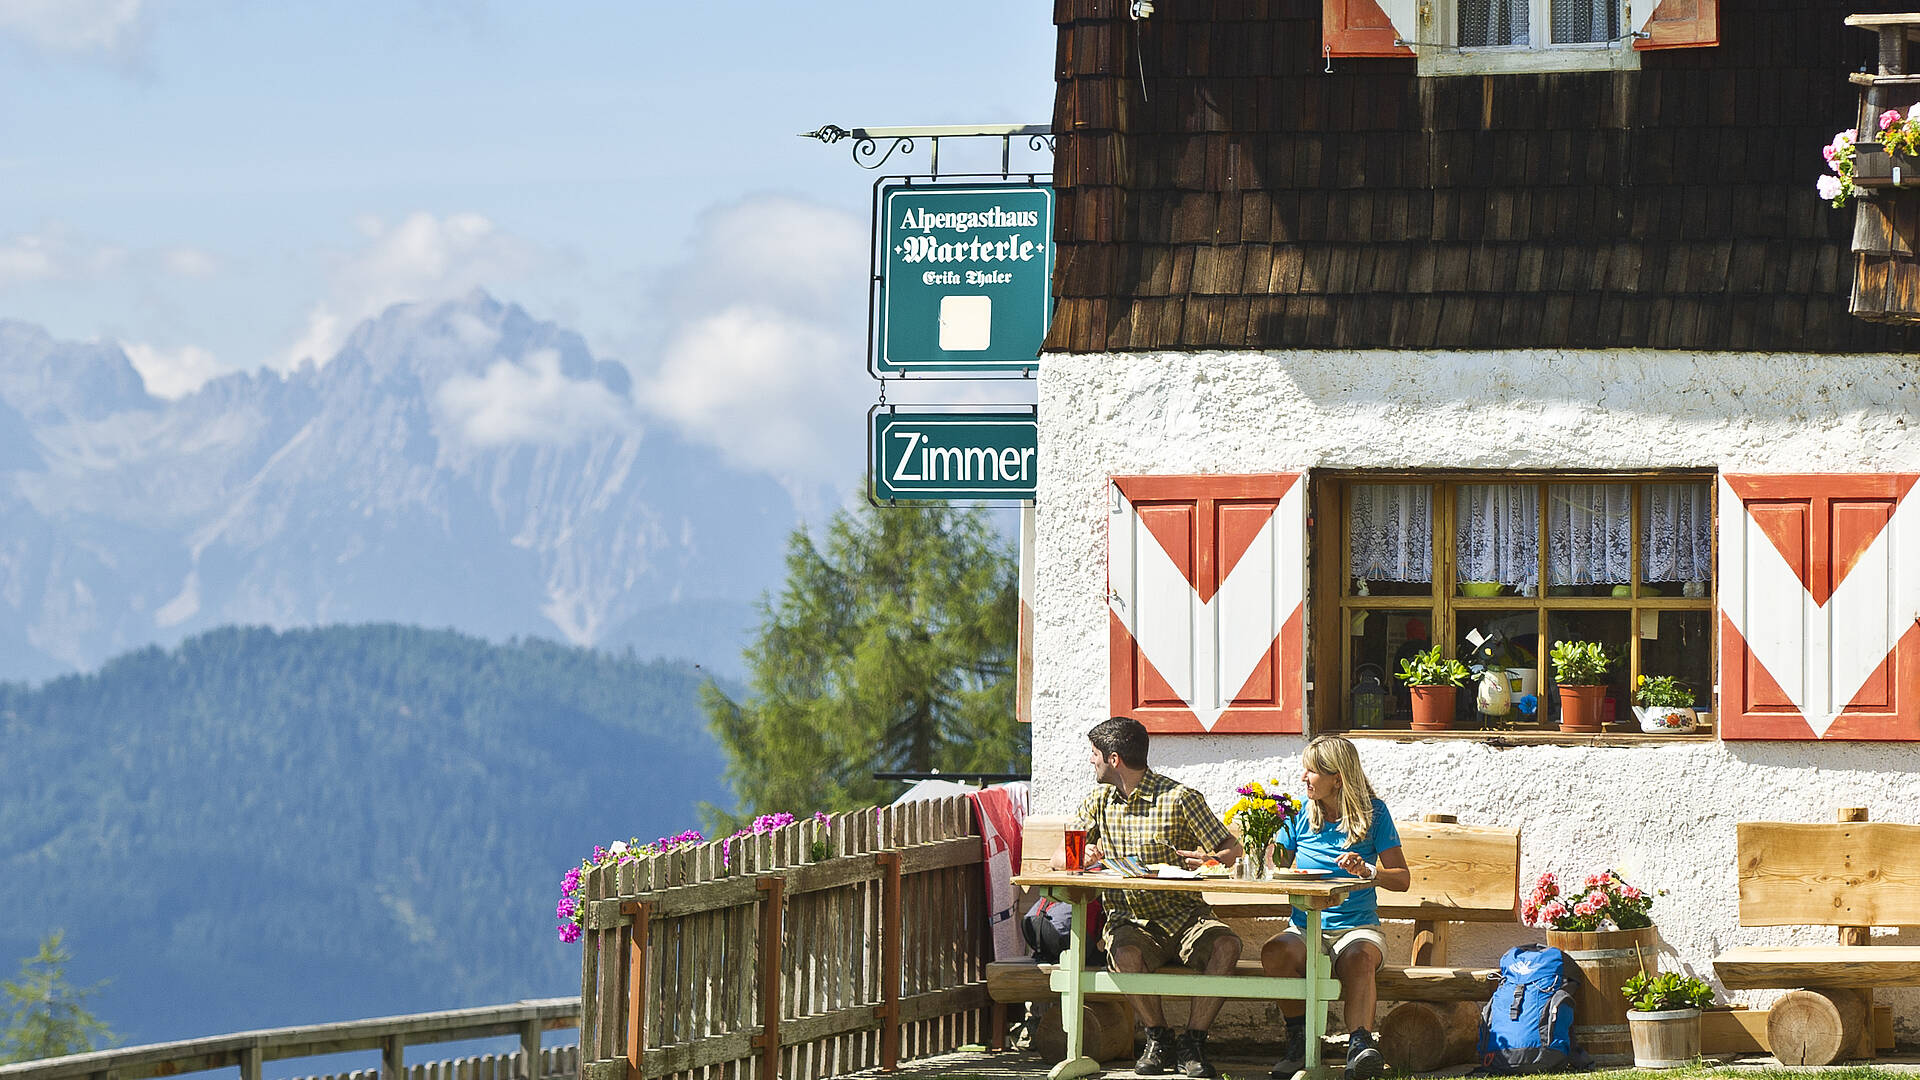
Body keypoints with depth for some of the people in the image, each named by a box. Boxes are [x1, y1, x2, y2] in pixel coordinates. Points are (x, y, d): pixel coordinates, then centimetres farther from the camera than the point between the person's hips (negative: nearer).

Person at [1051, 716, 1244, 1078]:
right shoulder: (1098, 801, 13)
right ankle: (1159, 1038, -13)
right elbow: (1058, 858, 11)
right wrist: (1082, 856, -14)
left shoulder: (1180, 798, -1)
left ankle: (1192, 1041, -22)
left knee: (1225, 944, -31)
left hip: (1184, 914, -1)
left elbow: (1231, 848, -2)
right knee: (1125, 953, -34)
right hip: (1129, 919, 1)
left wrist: (1211, 860, -27)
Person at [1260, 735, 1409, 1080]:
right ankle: (1299, 1041, -23)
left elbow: (1402, 879, -2)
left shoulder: (1373, 813, 3)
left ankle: (1360, 1044, -48)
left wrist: (1369, 871, -22)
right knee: (1275, 951, -33)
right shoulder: (1301, 815, 12)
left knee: (1359, 957, -39)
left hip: (1357, 927, -2)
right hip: (1305, 930, 2)